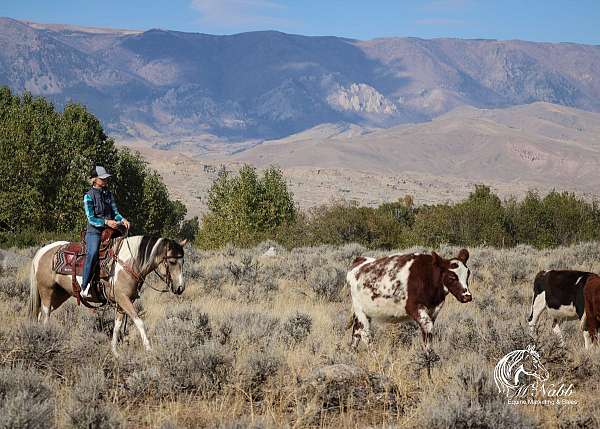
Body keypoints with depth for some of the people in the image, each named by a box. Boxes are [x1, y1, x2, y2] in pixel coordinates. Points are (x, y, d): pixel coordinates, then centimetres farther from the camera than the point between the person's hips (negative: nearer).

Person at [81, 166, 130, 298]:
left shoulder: (108, 194, 15)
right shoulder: (89, 196, -3)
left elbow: (115, 212, 13)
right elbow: (91, 219, -9)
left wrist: (122, 219, -9)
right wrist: (106, 222, -24)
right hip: (94, 232, -7)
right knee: (92, 253, -32)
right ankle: (84, 287, -32)